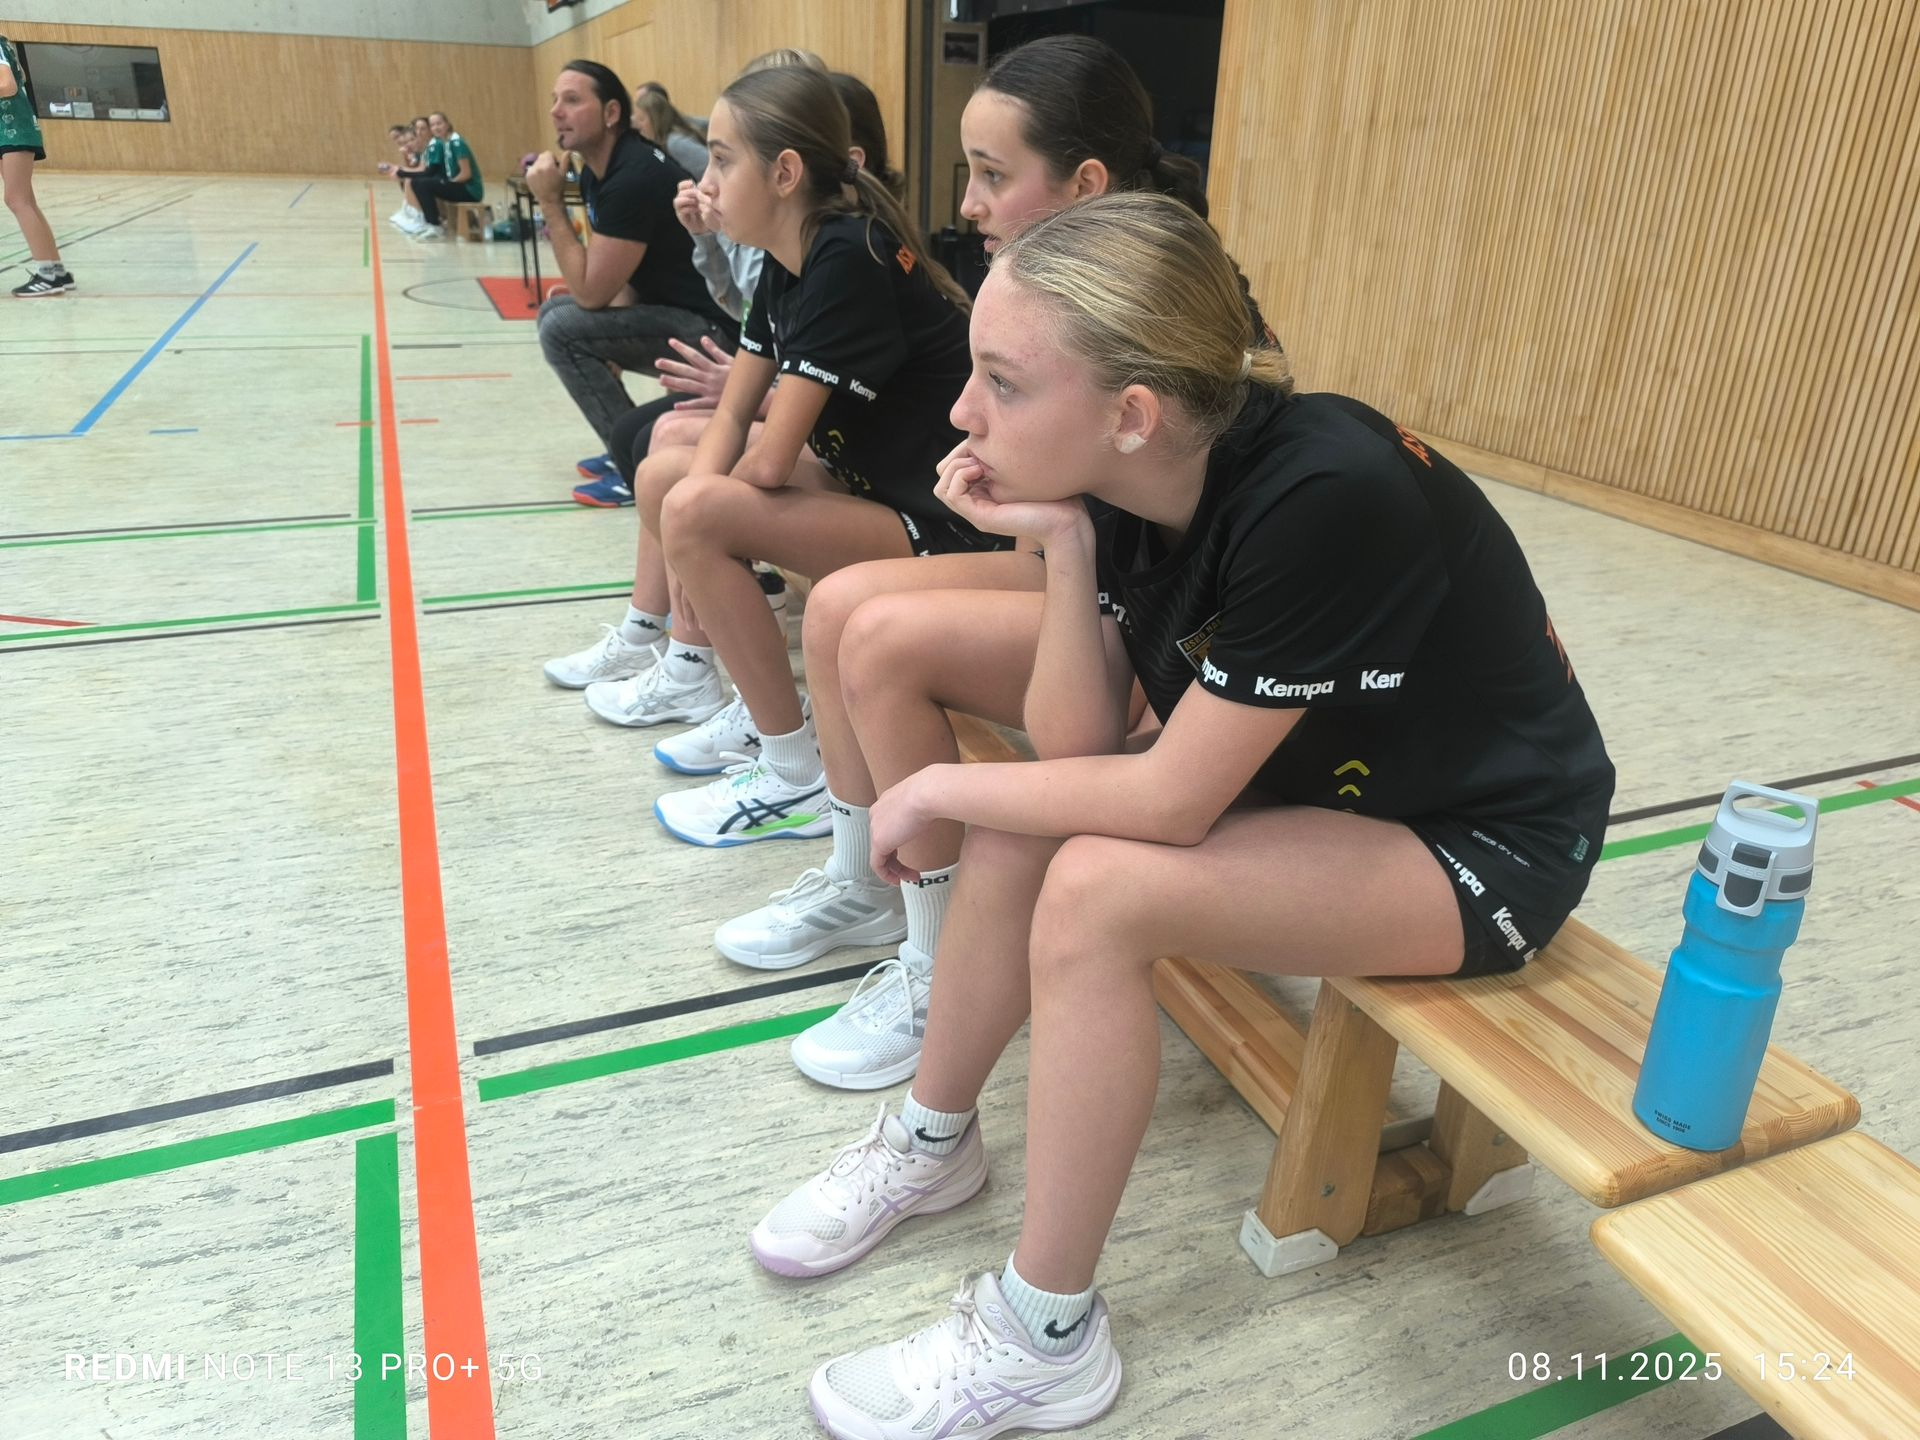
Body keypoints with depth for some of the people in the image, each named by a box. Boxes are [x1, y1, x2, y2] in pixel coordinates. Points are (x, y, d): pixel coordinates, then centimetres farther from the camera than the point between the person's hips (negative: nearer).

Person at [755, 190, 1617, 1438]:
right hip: (1308, 770, 7)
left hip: (1486, 842, -7)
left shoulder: (1320, 498, -34)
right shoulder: (1124, 479, -11)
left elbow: (1170, 802, -29)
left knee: (1097, 888, -26)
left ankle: (1046, 1340, -7)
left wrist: (940, 788, -16)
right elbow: (1075, 749, -11)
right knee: (1024, 829, -9)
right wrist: (1062, 542, -23)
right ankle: (934, 1141, 15)